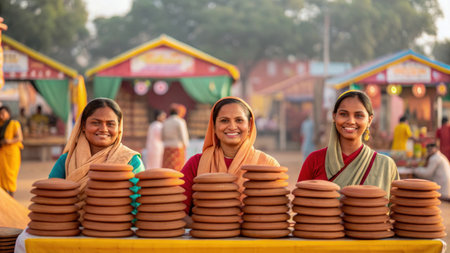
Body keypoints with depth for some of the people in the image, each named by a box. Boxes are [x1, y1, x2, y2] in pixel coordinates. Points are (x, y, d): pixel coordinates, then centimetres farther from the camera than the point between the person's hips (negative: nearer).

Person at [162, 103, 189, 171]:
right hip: (178, 148, -5)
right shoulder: (180, 122, -5)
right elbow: (183, 136, -8)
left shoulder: (165, 122, 10)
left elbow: (163, 138, 11)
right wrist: (184, 148, -2)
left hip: (167, 148, 5)